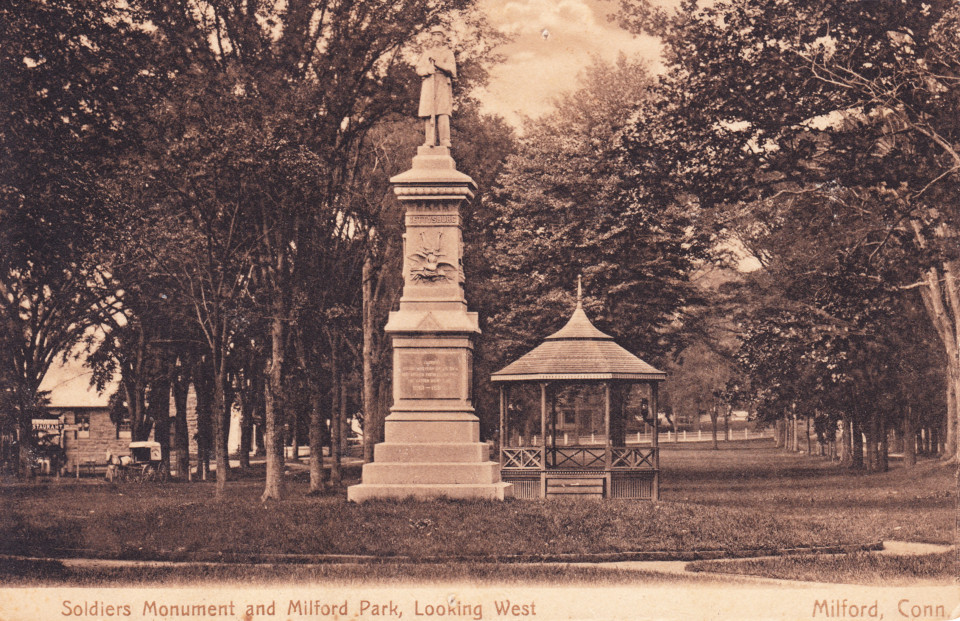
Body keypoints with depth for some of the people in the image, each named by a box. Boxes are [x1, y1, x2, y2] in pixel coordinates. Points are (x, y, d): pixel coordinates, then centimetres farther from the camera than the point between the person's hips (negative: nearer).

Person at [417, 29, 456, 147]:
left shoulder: (448, 52, 16)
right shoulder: (426, 52, 23)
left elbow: (451, 69, 1)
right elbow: (419, 69, 13)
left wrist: (437, 62, -10)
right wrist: (428, 70, -8)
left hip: (443, 84, -2)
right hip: (429, 84, 2)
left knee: (443, 113, -15)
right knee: (429, 114, -8)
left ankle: (444, 141, -20)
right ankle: (430, 141, -10)